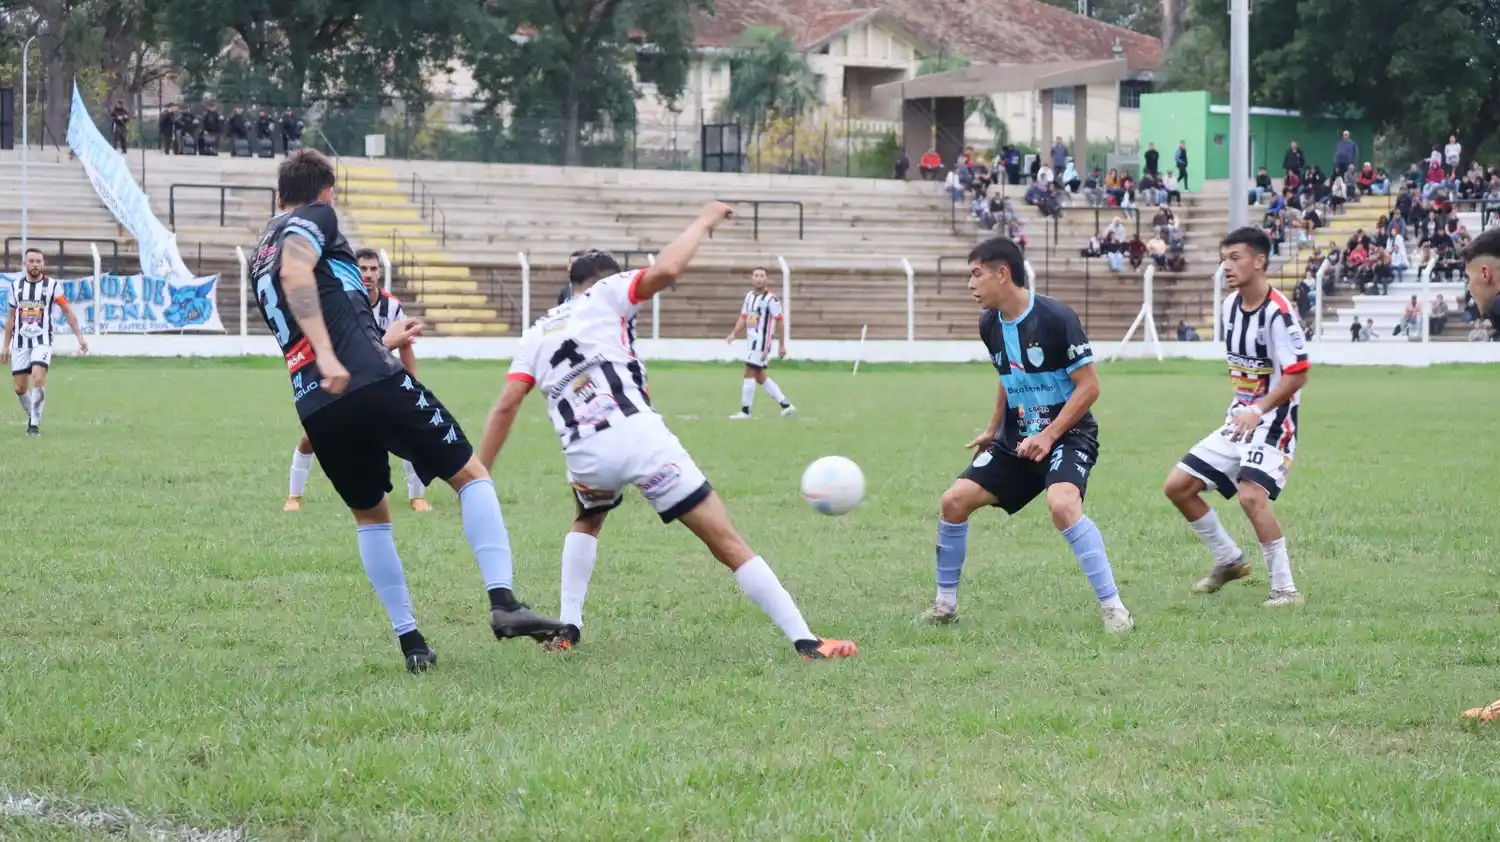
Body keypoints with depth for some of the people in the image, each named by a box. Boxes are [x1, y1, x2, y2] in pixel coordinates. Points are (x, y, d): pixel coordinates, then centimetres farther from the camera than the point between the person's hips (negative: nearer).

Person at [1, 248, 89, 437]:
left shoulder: (52, 285, -1)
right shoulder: (16, 285, 8)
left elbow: (68, 311, 4)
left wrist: (79, 336, -2)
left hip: (42, 341, -3)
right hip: (20, 342, 3)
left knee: (38, 379, -23)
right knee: (20, 388, 2)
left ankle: (35, 424, -15)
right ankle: (32, 416, 27)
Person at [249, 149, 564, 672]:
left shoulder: (261, 259, 28)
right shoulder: (315, 217, 6)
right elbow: (295, 272, -17)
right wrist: (328, 354, -24)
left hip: (316, 408, 7)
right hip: (373, 383, -7)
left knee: (370, 516, 24)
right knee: (470, 475, 5)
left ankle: (411, 643, 18)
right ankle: (503, 603, -11)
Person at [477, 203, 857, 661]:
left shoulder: (537, 332, 23)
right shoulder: (604, 295, 12)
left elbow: (505, 406, 13)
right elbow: (666, 269, -7)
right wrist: (704, 222, 7)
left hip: (586, 454, 4)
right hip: (639, 436, -4)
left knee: (587, 522, 39)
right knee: (726, 541, -1)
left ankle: (568, 630, 26)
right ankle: (805, 641, -6)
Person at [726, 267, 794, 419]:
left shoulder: (771, 299, -11)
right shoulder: (749, 296, 11)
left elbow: (779, 322, -10)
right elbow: (743, 317, 15)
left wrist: (782, 345, -10)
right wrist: (734, 333, 0)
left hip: (761, 341, -9)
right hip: (751, 340, 9)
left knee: (749, 373, -10)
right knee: (760, 377, 13)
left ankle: (745, 411, -4)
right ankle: (786, 405, 19)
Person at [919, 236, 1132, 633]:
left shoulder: (1055, 317, -18)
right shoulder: (990, 325, 3)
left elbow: (1089, 385, -17)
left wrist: (1049, 436, -21)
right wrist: (993, 430, 21)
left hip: (1068, 434, -7)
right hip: (1016, 440, 7)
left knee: (1061, 504, -34)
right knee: (955, 500, -4)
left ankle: (1113, 608, -25)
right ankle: (945, 604, 13)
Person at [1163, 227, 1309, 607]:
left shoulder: (1278, 312, -20)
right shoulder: (1231, 304, 6)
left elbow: (1297, 375, -22)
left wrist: (1258, 411, -30)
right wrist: (1240, 408, 18)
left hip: (1272, 422, -9)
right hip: (1238, 419, 9)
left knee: (1251, 494, -29)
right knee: (1177, 486, 6)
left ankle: (1285, 588, -18)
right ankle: (1229, 560, 23)